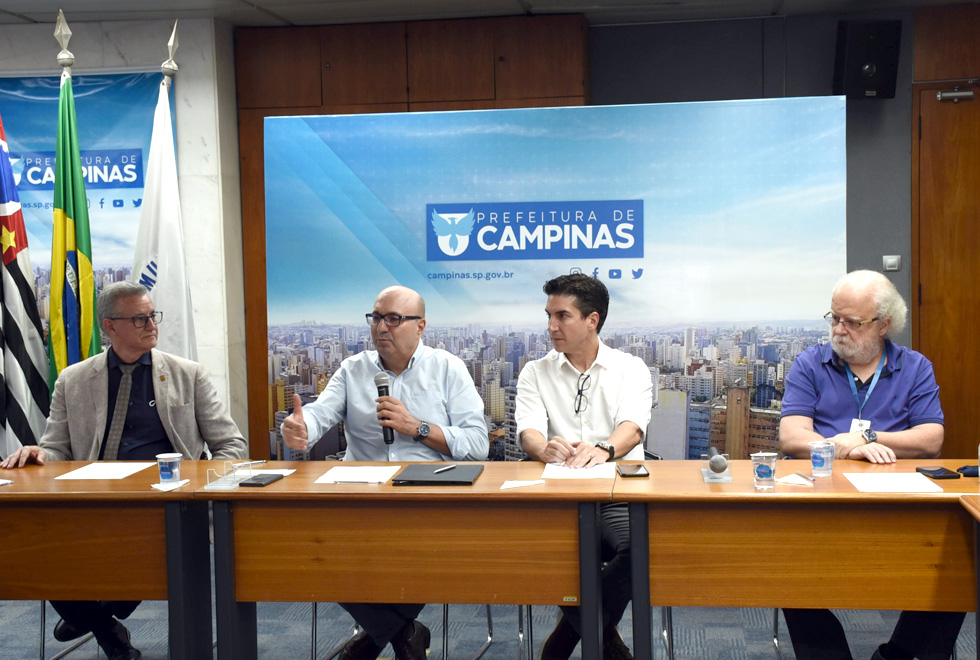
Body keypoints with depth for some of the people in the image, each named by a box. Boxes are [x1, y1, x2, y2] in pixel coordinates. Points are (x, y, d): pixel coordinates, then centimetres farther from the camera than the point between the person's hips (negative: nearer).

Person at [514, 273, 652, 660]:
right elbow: (529, 432, -2)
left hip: (619, 496, -1)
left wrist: (604, 449, -33)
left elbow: (633, 427, -8)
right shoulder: (535, 374, 15)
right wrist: (545, 448, -29)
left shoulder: (631, 369, 11)